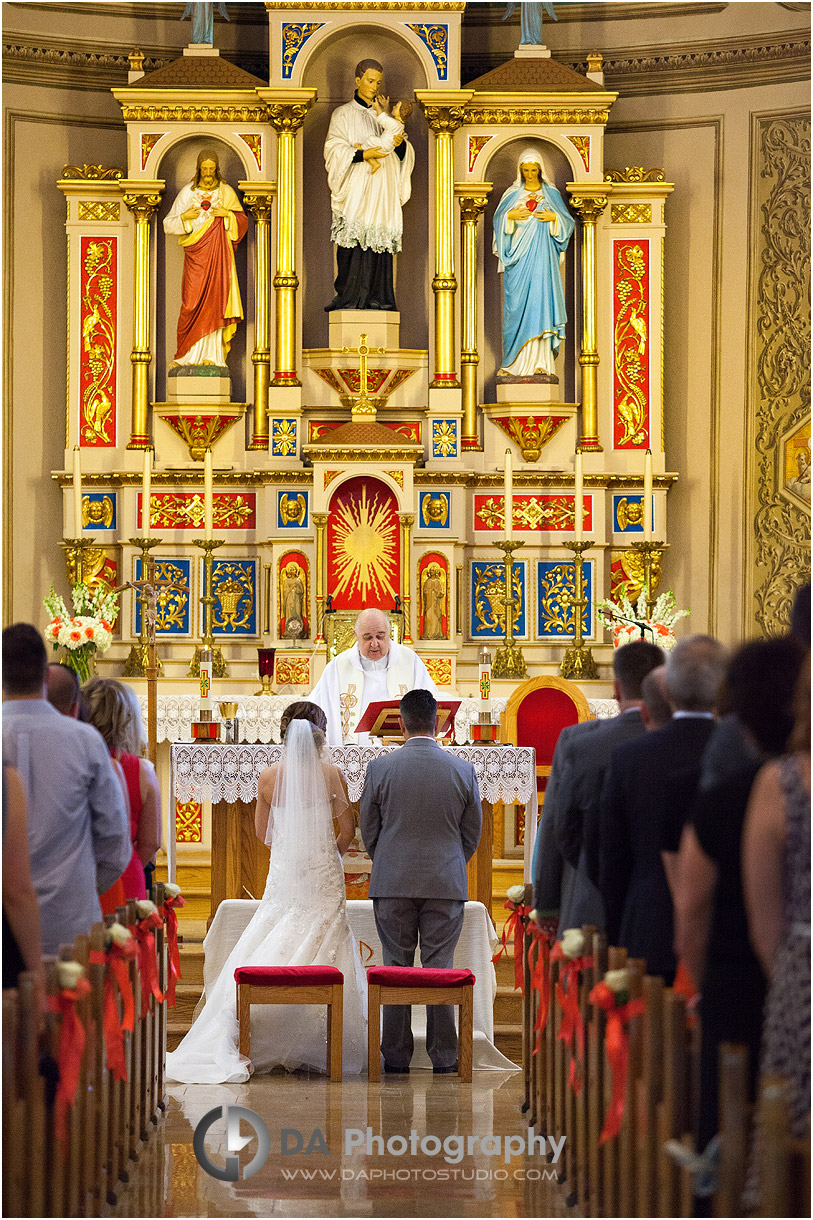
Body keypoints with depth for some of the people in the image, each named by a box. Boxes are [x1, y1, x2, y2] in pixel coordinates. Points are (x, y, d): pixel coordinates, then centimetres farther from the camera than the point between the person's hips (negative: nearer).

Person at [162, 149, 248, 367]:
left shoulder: (226, 192, 8)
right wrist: (184, 217, -12)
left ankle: (211, 356, -7)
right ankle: (192, 355, -3)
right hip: (195, 254, 0)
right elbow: (168, 225, 6)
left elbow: (243, 221, 8)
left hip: (219, 254, 0)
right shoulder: (187, 192, 7)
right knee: (193, 302, -7)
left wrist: (227, 214, -10)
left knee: (215, 301, -7)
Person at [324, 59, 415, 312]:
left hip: (382, 188, 4)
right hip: (356, 186, -4)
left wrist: (400, 143, -9)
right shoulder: (343, 114, 8)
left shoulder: (385, 114, 19)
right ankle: (349, 297, -14)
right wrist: (362, 154, -19)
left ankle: (378, 297, -4)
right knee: (355, 241, -13)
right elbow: (334, 149, -5)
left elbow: (405, 153, 14)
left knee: (379, 241, -3)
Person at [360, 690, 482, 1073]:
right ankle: (443, 1058, 5)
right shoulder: (463, 770, -2)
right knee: (440, 969, 4)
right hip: (447, 883, 1)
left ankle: (396, 1056, 8)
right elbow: (472, 833, 6)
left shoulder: (380, 768, -5)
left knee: (395, 968, 6)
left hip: (392, 882, -1)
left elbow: (368, 830, 4)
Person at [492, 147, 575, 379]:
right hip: (517, 254, 1)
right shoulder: (512, 194, 11)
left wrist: (553, 218, -11)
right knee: (515, 302, -2)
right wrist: (510, 216, -11)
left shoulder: (551, 194, 8)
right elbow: (498, 219, 8)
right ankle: (514, 361, 3)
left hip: (541, 254, -1)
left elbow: (568, 222, 7)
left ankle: (540, 362, -12)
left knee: (540, 297, -10)